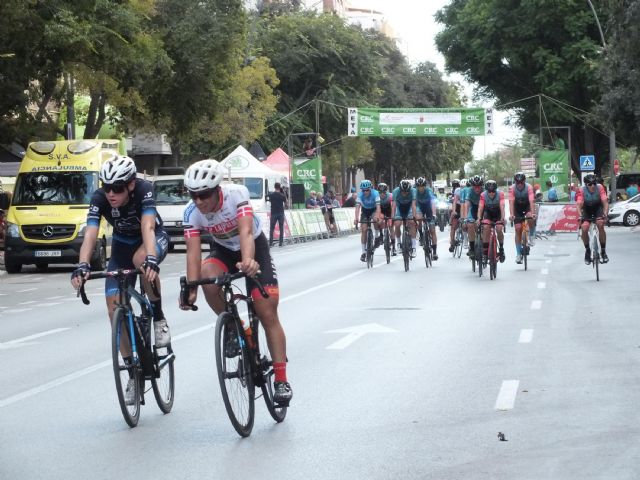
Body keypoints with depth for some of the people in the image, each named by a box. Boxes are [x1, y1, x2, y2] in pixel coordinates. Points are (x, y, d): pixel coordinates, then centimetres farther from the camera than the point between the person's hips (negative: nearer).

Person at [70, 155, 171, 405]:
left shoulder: (144, 190, -32)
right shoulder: (99, 198, -25)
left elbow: (147, 227, -44)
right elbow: (90, 234, -36)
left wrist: (151, 260, -61)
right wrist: (82, 266, -53)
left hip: (154, 238, -3)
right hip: (122, 245, 3)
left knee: (141, 259, -40)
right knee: (114, 306, -9)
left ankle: (159, 318, -18)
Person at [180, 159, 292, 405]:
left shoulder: (236, 194, -31)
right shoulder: (192, 212, -23)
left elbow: (246, 232, -44)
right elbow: (193, 251, -27)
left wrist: (248, 261, -63)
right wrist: (191, 288, -40)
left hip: (254, 248, -2)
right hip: (223, 250, 3)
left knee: (268, 313, -10)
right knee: (208, 278, -32)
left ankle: (281, 380, -5)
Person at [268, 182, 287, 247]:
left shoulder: (271, 195, -4)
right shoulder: (282, 195, -8)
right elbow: (285, 202, 6)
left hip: (273, 213, 1)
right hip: (281, 213, -1)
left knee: (271, 228, 5)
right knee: (281, 228, 5)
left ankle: (270, 243, 0)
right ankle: (281, 243, 2)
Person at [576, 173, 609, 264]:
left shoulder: (599, 188, -25)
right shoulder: (582, 191, -26)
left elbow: (605, 202, -29)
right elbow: (579, 204, -32)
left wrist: (605, 214, -44)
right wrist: (580, 216, -48)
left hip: (598, 209, 0)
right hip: (586, 210, 0)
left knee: (600, 225, -24)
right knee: (584, 229, -20)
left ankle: (603, 251, -12)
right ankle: (587, 251, 4)